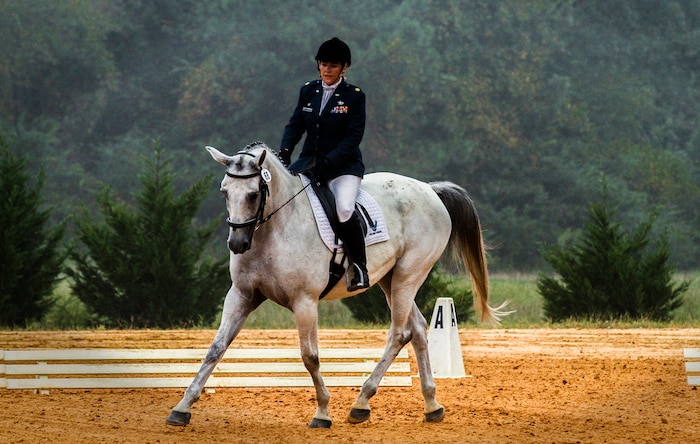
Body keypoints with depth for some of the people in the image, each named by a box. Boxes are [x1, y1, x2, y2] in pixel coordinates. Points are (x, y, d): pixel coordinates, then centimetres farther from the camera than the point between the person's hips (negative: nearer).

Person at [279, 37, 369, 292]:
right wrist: (285, 151, -13)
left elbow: (353, 137, -12)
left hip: (344, 166, -5)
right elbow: (295, 125, 7)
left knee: (345, 210, -31)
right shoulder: (308, 91, 9)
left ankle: (359, 266, -14)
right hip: (309, 161, 5)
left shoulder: (354, 97, -5)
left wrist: (327, 162, -23)